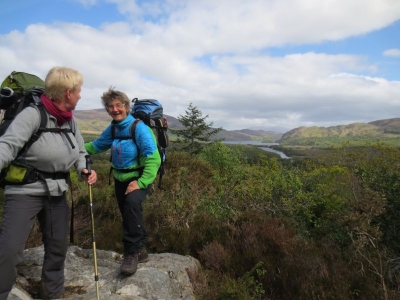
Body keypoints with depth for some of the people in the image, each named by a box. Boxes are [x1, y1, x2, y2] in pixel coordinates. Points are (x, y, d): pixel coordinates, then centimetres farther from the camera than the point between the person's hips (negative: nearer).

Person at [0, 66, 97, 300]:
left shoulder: (70, 121, 3)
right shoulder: (33, 114, -16)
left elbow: (80, 152, 11)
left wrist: (85, 170, -9)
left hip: (57, 192, 6)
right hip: (26, 191, -6)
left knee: (58, 247, 15)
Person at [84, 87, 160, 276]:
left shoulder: (138, 127, -18)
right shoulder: (112, 129, 3)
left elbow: (153, 158, -23)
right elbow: (97, 145, 16)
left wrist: (141, 182, -29)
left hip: (138, 178, -7)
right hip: (120, 178, 7)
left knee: (132, 203, -32)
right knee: (128, 214, 12)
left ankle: (132, 252, -16)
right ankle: (140, 250, 32)